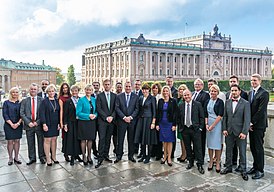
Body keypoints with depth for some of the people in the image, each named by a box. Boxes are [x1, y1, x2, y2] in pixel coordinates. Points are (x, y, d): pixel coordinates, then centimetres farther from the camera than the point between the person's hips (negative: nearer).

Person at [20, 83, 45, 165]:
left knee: (41, 142, 6)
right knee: (30, 143, 9)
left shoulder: (41, 100, 2)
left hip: (39, 124, -1)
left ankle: (42, 157, 19)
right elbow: (22, 113, 1)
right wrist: (28, 122, -10)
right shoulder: (24, 101, 7)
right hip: (29, 124, 1)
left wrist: (38, 122, -11)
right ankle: (32, 158, 21)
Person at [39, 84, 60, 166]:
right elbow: (41, 113, -10)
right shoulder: (44, 101, -6)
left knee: (54, 140, 11)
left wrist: (59, 123, 3)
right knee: (47, 140, 0)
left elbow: (59, 113, 10)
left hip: (55, 124, 5)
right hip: (48, 124, -5)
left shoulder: (57, 101, 8)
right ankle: (48, 159, 8)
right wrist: (44, 124, -16)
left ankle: (53, 157, 22)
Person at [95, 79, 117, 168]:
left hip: (111, 120, 3)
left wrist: (112, 117, -8)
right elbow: (98, 108, -6)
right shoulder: (99, 96, 1)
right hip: (102, 121, -3)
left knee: (108, 139, 9)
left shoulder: (114, 96, 10)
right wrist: (106, 117, -13)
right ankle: (100, 158, -3)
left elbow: (116, 108, 6)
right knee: (102, 139, -6)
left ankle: (106, 155, 19)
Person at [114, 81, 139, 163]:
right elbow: (117, 108, -2)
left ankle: (131, 156, 19)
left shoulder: (136, 97, 5)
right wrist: (124, 117, -11)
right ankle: (119, 156, 14)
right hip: (121, 121, 0)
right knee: (120, 139, 4)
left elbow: (137, 109, 0)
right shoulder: (119, 96, 4)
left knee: (131, 139, 8)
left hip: (132, 121, 0)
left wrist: (130, 117, -12)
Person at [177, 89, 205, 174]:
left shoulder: (198, 104, -2)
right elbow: (178, 118, 11)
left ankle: (200, 165, 9)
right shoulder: (181, 106, 7)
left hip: (195, 129, -3)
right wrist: (180, 127, 4)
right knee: (187, 147, 12)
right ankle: (190, 162, 27)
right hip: (184, 129, 3)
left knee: (198, 147, -1)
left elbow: (202, 117, -1)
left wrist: (200, 127, -6)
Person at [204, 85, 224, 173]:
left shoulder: (220, 102, -4)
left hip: (217, 124, -4)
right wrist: (206, 124, -4)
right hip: (208, 124, 4)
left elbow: (220, 115, -11)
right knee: (209, 143, 8)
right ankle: (211, 161, 18)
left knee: (217, 143, -1)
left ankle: (218, 163, 11)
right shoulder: (207, 102, 10)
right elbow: (205, 114, 10)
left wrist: (213, 125, -14)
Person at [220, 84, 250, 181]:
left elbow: (247, 119, -10)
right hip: (229, 131, 4)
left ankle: (243, 171, 18)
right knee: (228, 150, 13)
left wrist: (244, 132, -16)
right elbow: (225, 117, 9)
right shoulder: (227, 102, 7)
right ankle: (228, 167, 28)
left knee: (242, 152, 6)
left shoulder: (245, 103, -6)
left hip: (240, 132, -4)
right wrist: (224, 129, 1)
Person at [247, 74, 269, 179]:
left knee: (258, 147, -1)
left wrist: (252, 122, -13)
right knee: (252, 147, 12)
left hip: (259, 125, -7)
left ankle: (260, 170, 10)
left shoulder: (264, 93, -10)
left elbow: (261, 110, -15)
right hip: (251, 124, 7)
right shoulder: (250, 92, 13)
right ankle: (255, 166, 25)